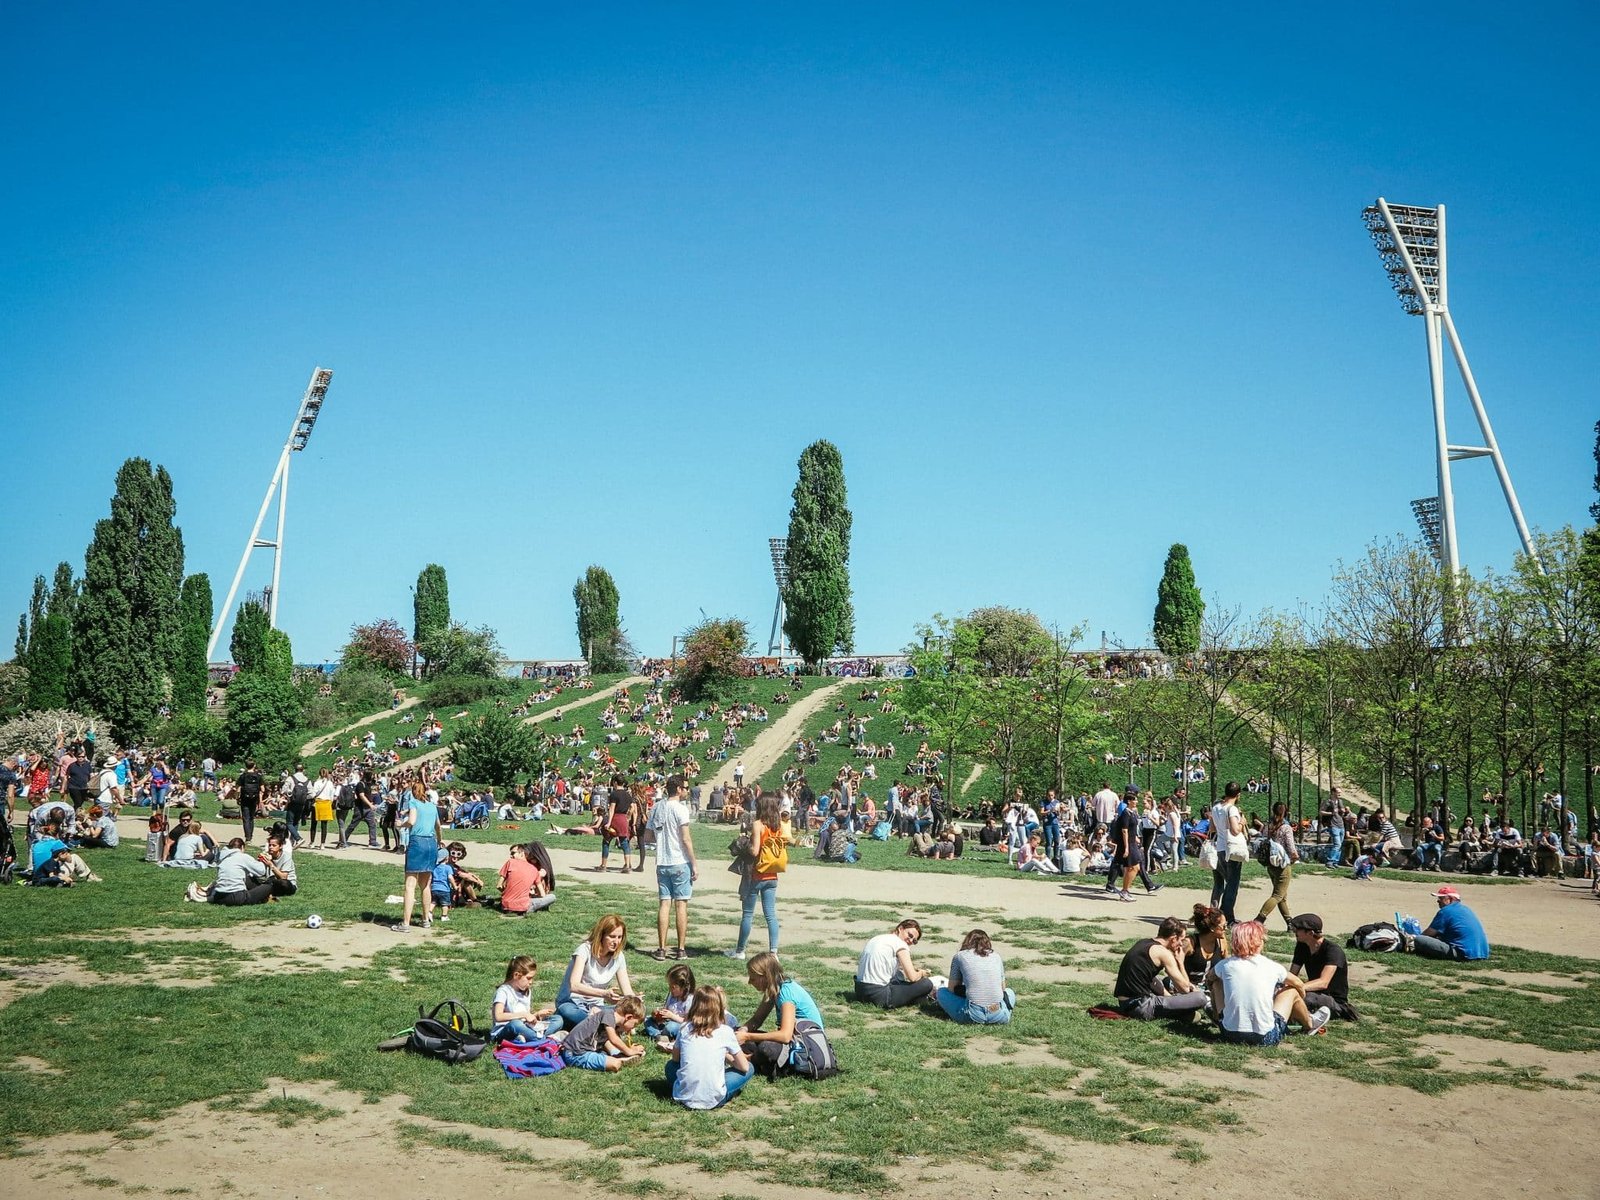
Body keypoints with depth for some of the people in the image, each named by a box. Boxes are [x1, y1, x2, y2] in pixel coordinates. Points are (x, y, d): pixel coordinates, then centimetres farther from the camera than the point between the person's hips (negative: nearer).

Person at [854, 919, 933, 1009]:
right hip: (878, 994, -9)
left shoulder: (877, 938, 18)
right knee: (927, 984, -6)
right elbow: (912, 977, -13)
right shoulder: (900, 944, -6)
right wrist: (921, 973, 11)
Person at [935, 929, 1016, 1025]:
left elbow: (951, 988, 12)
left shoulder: (960, 956, 8)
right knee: (1009, 992, 35)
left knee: (941, 992, 22)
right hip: (999, 1017, 2)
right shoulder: (996, 956, 15)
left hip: (974, 1016, -1)